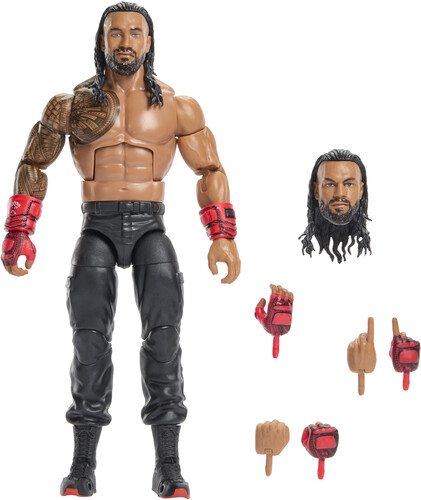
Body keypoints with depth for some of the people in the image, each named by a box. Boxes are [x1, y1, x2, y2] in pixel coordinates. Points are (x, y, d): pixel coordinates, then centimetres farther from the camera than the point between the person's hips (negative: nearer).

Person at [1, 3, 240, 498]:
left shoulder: (178, 107, 8)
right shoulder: (71, 104, 8)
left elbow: (210, 170, 11)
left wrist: (223, 237, -2)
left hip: (150, 226, 0)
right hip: (97, 228, 0)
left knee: (163, 327, -24)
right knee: (90, 331, -23)